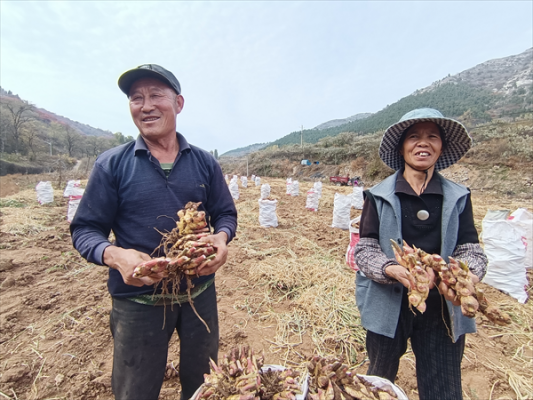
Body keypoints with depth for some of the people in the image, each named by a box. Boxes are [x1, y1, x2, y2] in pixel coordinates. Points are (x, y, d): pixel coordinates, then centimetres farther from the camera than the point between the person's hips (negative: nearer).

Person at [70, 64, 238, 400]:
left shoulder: (205, 163, 0)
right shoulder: (111, 165, -5)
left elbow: (225, 213, 5)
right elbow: (85, 230, -3)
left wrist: (221, 237, -18)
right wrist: (114, 255, -24)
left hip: (200, 294, 2)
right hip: (138, 301, -1)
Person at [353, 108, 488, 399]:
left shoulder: (458, 197, 1)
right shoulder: (379, 196, -6)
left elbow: (470, 249, -1)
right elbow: (364, 249, -8)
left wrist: (467, 279, -22)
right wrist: (394, 271, -27)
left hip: (441, 309, 2)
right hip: (388, 306, -1)